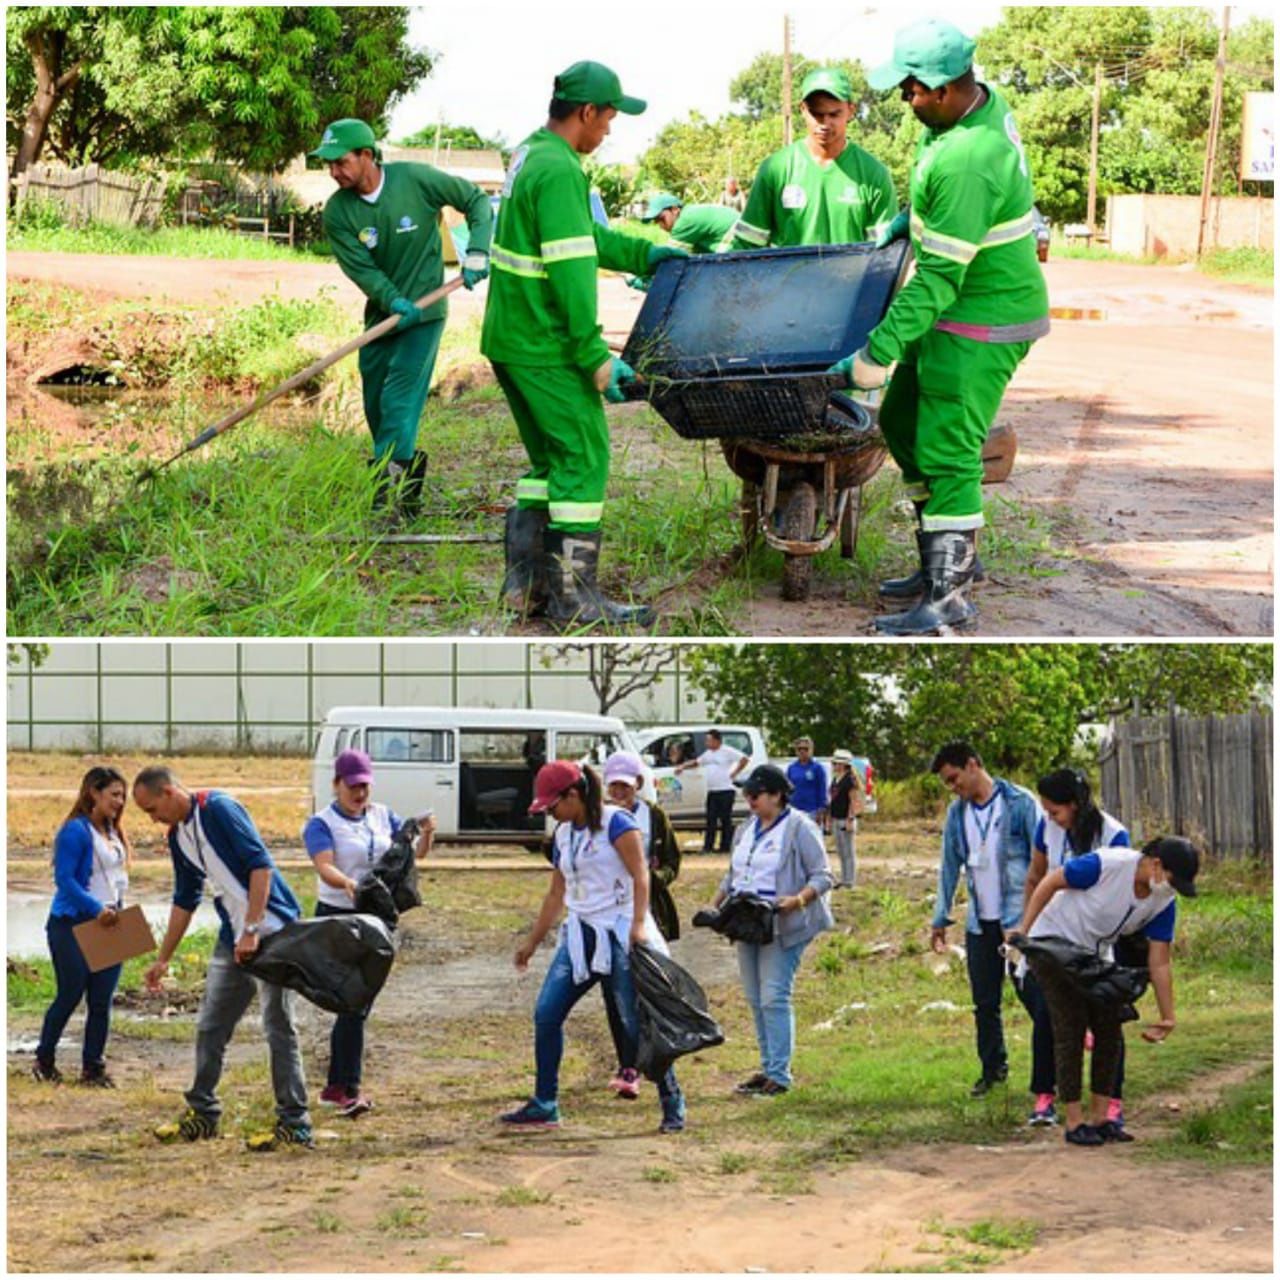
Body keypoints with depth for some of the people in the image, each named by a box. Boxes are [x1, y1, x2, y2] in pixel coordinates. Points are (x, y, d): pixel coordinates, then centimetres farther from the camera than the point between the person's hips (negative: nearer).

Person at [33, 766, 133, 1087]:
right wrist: (96, 909, -24)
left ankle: (93, 1068, 12)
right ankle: (44, 1060, 17)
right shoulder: (76, 831, -13)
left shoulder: (112, 832, 12)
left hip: (107, 927, 7)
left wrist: (117, 911, 9)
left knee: (101, 1001, 5)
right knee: (70, 997, 0)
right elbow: (64, 879, -18)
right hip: (72, 926, -7)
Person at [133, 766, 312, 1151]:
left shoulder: (220, 810, -14)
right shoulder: (178, 837, 14)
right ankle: (202, 1113, 21)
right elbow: (185, 900, 24)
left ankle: (295, 1125, -3)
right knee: (210, 1025, 11)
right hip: (233, 938, 9)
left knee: (277, 1026, -7)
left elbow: (261, 866, -20)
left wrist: (251, 931, -23)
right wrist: (163, 959, 25)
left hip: (271, 931, -9)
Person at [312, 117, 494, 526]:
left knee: (400, 400, -16)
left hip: (423, 312, -5)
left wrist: (477, 251, -13)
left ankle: (390, 499, -22)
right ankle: (409, 469, 25)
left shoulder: (416, 179, -11)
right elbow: (359, 267, -12)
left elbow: (476, 201, 0)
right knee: (376, 406, 7)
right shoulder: (338, 211, -5)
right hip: (381, 316, 5)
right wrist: (393, 301, -28)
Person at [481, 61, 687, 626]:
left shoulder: (528, 155, 13)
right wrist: (596, 357, -21)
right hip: (546, 348, -10)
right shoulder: (558, 173, -20)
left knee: (551, 460, 18)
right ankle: (574, 595, 0)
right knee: (583, 458, -3)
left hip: (511, 339, 10)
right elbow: (570, 272, -24)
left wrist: (643, 253, 30)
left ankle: (525, 581, 20)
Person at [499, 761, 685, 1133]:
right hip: (579, 934, 7)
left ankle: (672, 1105, 5)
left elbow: (640, 875, -14)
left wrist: (639, 925, -26)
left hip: (619, 933, -7)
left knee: (637, 1024, -7)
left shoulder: (615, 823, -8)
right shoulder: (562, 836, 14)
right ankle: (544, 1106, 9)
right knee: (546, 1016, 1)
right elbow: (557, 894, 22)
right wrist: (532, 942, 24)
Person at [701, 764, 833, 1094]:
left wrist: (798, 899, -25)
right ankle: (767, 1068, 16)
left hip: (781, 927, -8)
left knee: (774, 998, -13)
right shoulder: (747, 829, 17)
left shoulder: (799, 828, -6)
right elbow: (732, 876, 25)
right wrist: (714, 906, 12)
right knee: (755, 999, 9)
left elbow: (822, 877, -9)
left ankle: (780, 1074, -11)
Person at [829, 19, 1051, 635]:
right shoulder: (984, 102, 0)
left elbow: (939, 276, -30)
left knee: (947, 453, -8)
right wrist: (910, 217, 16)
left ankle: (947, 598, -1)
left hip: (983, 324, -11)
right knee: (902, 422, 17)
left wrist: (878, 353, -28)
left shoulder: (966, 165, -31)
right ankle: (948, 557, 26)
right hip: (958, 309, 11)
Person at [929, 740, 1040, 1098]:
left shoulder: (1020, 803, -8)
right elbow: (949, 867, 17)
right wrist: (940, 918, 16)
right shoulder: (957, 813, 9)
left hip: (1019, 918, -5)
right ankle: (993, 1067, 24)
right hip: (979, 922, 5)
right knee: (984, 1003, 11)